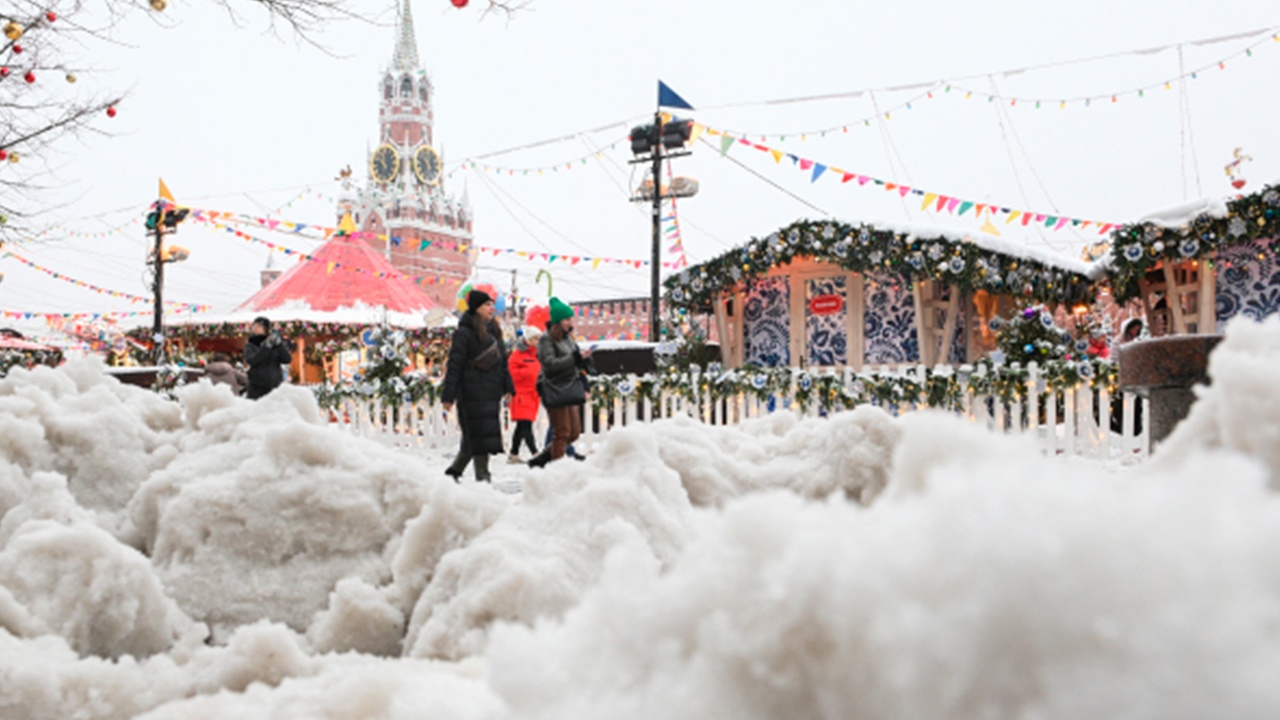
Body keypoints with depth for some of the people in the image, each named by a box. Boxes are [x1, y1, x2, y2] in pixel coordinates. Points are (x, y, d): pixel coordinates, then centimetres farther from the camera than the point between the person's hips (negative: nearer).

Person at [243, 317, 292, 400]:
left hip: (275, 387, 1)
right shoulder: (250, 346, 6)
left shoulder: (276, 345, 8)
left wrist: (279, 344, -18)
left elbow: (287, 359, -5)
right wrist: (266, 346, -21)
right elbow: (251, 361, -13)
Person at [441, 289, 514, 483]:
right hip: (472, 392, -7)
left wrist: (508, 387, 16)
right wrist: (448, 396, -13)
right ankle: (482, 475, -4)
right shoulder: (464, 333, -8)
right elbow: (454, 365, -10)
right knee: (479, 433, -8)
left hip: (491, 392, 7)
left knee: (475, 436, 10)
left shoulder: (493, 330, 16)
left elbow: (502, 361, 21)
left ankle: (455, 470, 23)